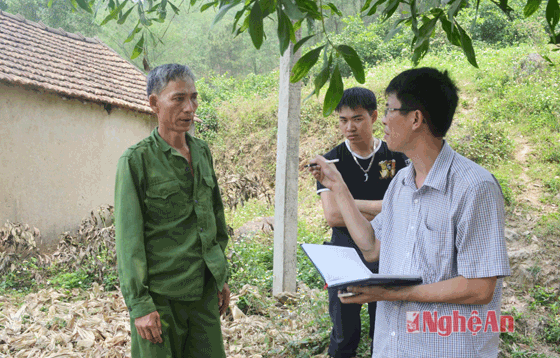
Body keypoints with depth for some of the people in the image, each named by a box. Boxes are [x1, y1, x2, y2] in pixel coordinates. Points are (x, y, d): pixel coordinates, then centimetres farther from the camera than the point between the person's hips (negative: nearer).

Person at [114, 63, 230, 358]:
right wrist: (139, 305, -14)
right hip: (161, 294, -5)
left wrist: (222, 277, 17)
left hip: (204, 289, 6)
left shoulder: (202, 151, 9)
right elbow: (129, 239, -10)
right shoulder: (137, 160, -9)